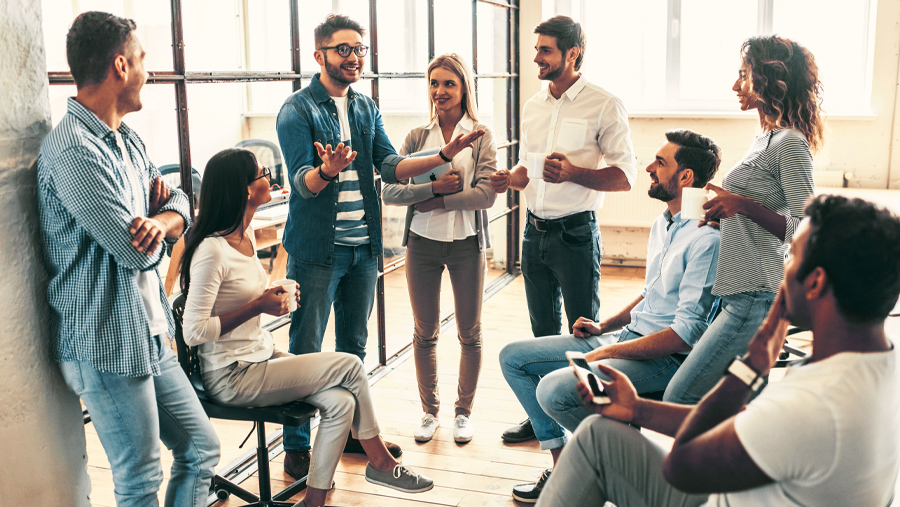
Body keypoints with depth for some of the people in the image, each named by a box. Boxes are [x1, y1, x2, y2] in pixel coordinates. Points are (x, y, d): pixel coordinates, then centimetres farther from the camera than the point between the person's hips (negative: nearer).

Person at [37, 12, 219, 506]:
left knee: (201, 450, 16)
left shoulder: (127, 140, 11)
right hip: (107, 345, -9)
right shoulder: (74, 151, -20)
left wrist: (161, 221, -13)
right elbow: (136, 252, -21)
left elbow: (179, 205, 11)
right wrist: (152, 218, 1)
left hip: (151, 336, 9)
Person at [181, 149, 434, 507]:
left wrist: (274, 298, 0)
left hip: (261, 355, 9)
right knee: (350, 366, -13)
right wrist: (257, 307, -19)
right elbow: (193, 332, -24)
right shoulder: (212, 252, -21)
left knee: (340, 402, -12)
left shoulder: (247, 236, 7)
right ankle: (380, 462, 6)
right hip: (231, 377, -9)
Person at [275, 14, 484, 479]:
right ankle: (297, 447, 12)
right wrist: (328, 170, -39)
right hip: (317, 250, -6)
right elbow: (302, 181, -16)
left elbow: (390, 167, 6)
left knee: (353, 346, 16)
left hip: (363, 247, 6)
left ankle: (351, 431, 30)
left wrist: (444, 155, -5)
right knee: (306, 352, 0)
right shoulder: (297, 110, -7)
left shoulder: (366, 108, 12)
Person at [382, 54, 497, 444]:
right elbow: (389, 191, -4)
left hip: (466, 243, -2)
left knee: (470, 332, 8)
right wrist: (435, 186, -17)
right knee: (424, 332, 10)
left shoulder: (481, 135, -1)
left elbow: (486, 193, -13)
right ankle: (429, 411, 26)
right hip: (422, 242, 2)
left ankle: (464, 411, 26)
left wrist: (434, 202, -14)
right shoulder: (417, 137, 5)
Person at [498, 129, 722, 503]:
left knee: (554, 390, -30)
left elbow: (687, 332, -23)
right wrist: (604, 326, 10)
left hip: (665, 358, -10)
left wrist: (608, 353, -20)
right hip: (626, 335, 10)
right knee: (513, 357, 5)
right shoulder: (662, 223, 12)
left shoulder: (707, 239, -19)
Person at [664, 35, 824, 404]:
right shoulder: (766, 139, 17)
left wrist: (744, 206, -22)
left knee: (679, 401, -10)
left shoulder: (790, 145, -13)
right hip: (743, 294, 10)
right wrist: (726, 217, 11)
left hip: (756, 299, -10)